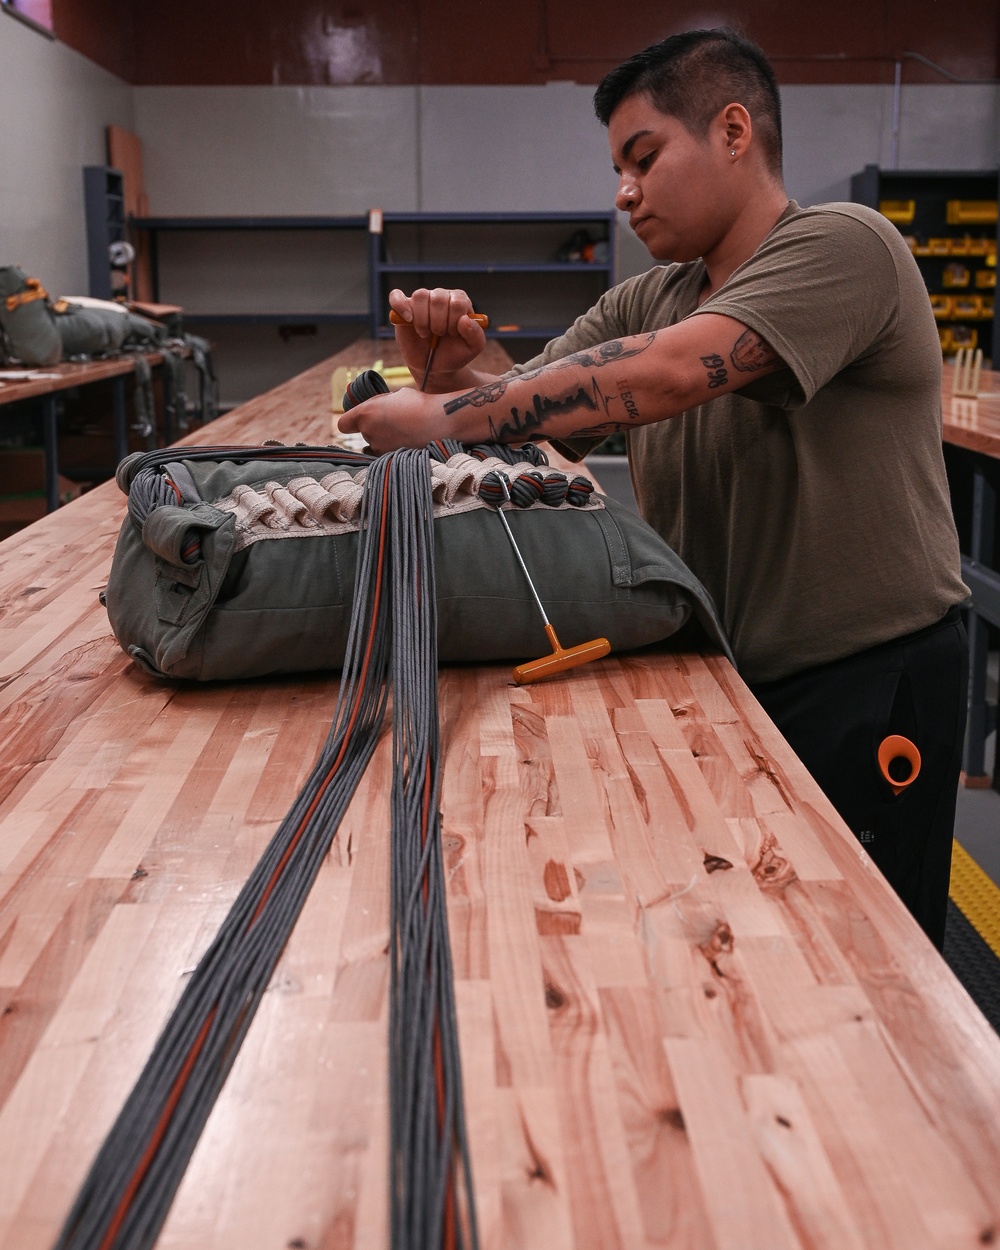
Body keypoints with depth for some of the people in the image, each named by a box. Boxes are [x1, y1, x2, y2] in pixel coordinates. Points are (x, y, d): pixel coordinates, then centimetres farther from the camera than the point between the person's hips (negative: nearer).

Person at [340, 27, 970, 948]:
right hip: (715, 674, 7)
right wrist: (453, 374, -18)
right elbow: (525, 415, 4)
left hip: (867, 683, -6)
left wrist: (449, 416, -29)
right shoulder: (644, 302, 9)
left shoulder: (843, 247, -15)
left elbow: (667, 373, -30)